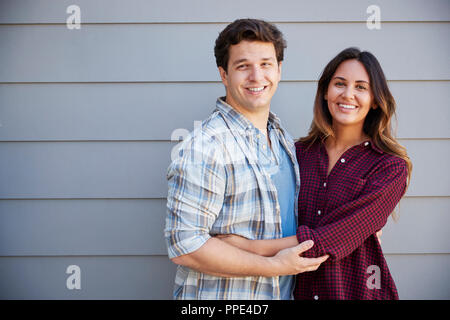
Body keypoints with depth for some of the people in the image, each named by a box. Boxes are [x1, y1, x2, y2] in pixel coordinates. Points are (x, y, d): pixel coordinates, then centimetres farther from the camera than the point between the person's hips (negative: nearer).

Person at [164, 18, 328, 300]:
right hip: (223, 295, -7)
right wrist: (275, 266, -22)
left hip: (282, 292, 7)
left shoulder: (284, 139, 6)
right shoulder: (205, 147, -21)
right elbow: (184, 245, -25)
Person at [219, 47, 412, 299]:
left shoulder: (391, 167, -11)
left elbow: (338, 237, -22)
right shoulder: (300, 153, -1)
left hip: (356, 291, -3)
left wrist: (255, 247, -26)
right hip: (299, 290, 3)